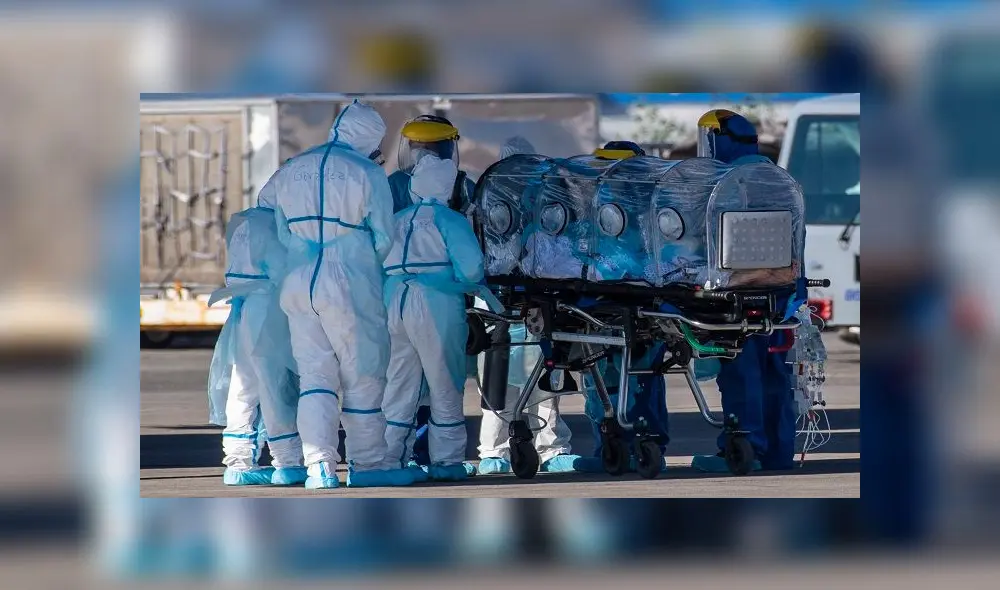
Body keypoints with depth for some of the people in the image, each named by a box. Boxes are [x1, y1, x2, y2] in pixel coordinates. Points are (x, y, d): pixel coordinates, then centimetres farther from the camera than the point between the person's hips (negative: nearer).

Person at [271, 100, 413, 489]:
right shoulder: (368, 174, -6)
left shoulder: (289, 172, 9)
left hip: (298, 282, 5)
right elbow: (384, 239, -5)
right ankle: (367, 463, 12)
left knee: (315, 375, 6)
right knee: (363, 376, 7)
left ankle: (319, 467, -5)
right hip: (351, 285, -5)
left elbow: (283, 233, 11)